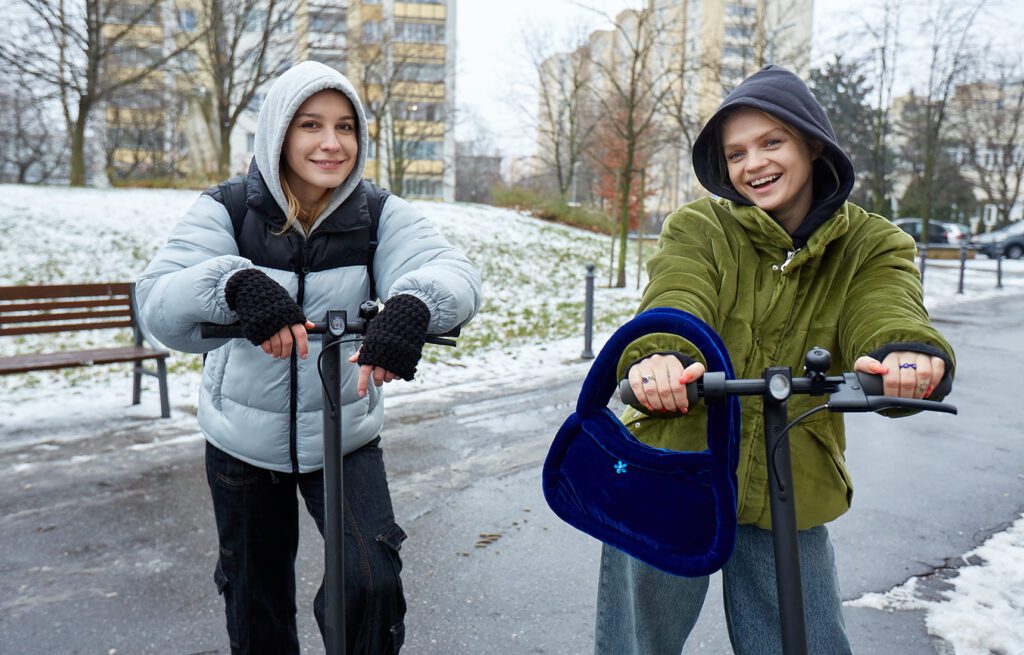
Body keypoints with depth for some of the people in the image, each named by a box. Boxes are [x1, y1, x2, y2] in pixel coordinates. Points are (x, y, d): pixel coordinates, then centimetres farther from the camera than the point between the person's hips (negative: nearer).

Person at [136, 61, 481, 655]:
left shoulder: (379, 214, -8)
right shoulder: (227, 210, -11)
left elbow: (456, 273, -23)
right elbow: (159, 304, -22)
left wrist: (412, 304, -46)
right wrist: (235, 282, -43)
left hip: (346, 439, 0)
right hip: (243, 442, 1)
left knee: (373, 583, -14)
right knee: (256, 604, 18)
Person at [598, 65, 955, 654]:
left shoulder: (873, 247, 1)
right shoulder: (698, 229, -4)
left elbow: (886, 314, -19)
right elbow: (677, 305, -23)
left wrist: (909, 353, -44)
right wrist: (660, 355, -47)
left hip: (789, 499, 2)